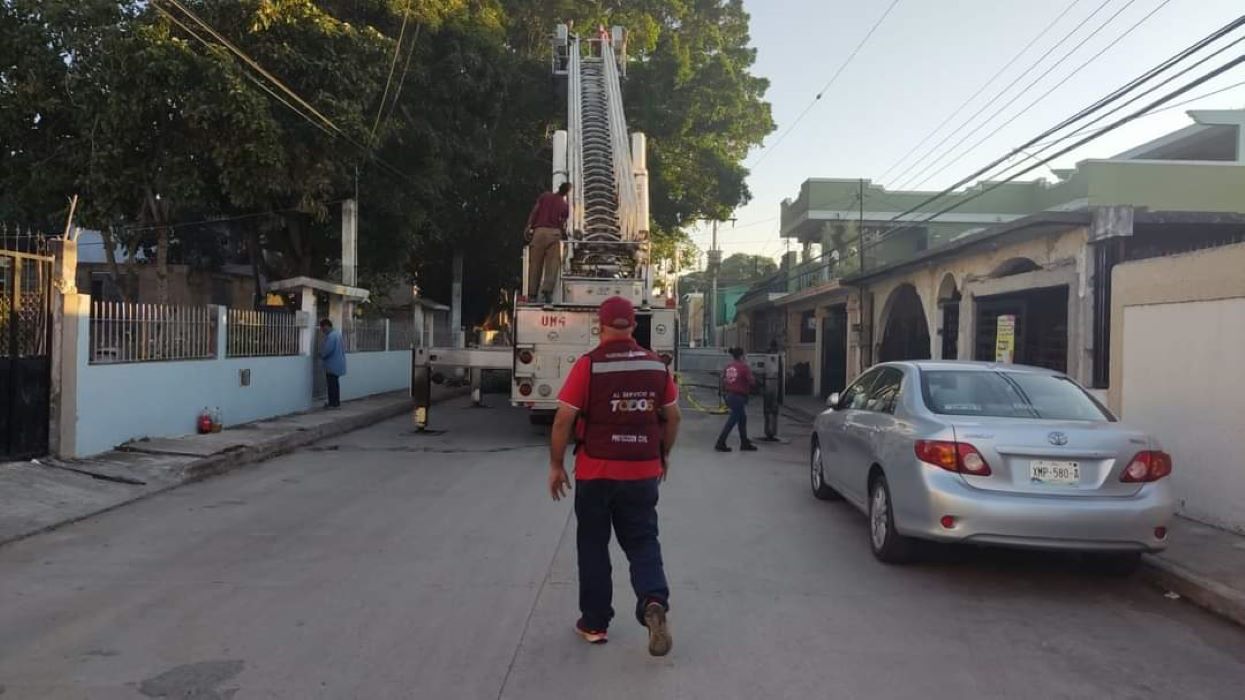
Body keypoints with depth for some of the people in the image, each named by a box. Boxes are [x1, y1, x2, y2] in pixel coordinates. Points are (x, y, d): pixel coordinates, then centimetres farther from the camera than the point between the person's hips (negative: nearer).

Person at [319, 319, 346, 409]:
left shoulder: (330, 336, -19)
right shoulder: (337, 333, 13)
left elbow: (327, 350, -24)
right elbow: (343, 347, 19)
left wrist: (321, 355, -5)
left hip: (332, 365, -10)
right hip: (338, 363, 10)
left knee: (332, 384, -4)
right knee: (335, 384, 15)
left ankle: (333, 403, -1)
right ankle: (336, 403, 20)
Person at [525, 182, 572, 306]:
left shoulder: (545, 196, 13)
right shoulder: (565, 205, 13)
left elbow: (534, 212, 2)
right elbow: (563, 225, 11)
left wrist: (529, 227, -1)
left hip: (540, 231, 1)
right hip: (554, 233, -1)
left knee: (535, 264, 3)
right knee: (552, 265, -5)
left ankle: (533, 293, 3)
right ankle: (547, 290, -21)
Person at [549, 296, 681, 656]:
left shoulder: (588, 365, -11)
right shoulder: (656, 365, 2)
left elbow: (564, 419, -12)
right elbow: (672, 416, 8)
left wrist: (556, 465, -1)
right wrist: (664, 455, 23)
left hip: (596, 472, -2)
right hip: (643, 472, 3)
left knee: (593, 546, 12)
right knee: (642, 541, 13)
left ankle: (594, 623, 20)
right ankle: (654, 601, -10)